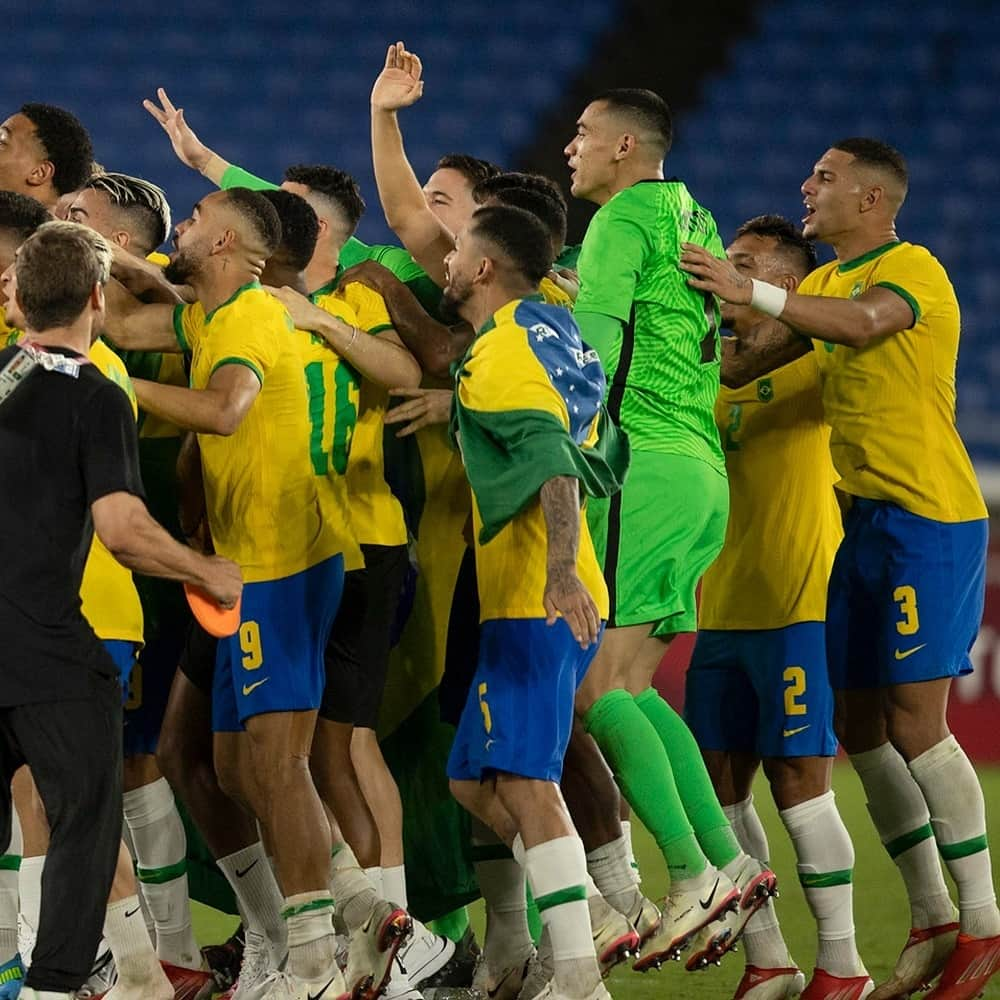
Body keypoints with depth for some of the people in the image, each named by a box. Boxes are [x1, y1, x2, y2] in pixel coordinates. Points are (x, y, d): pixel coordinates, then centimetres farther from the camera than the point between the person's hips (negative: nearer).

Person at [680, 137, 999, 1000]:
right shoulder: (827, 284, 17)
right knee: (861, 728, 8)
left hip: (928, 520, -9)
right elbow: (745, 362, 13)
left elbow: (864, 322, -31)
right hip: (864, 523, 9)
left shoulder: (912, 267, -10)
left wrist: (754, 293, -40)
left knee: (914, 724, -12)